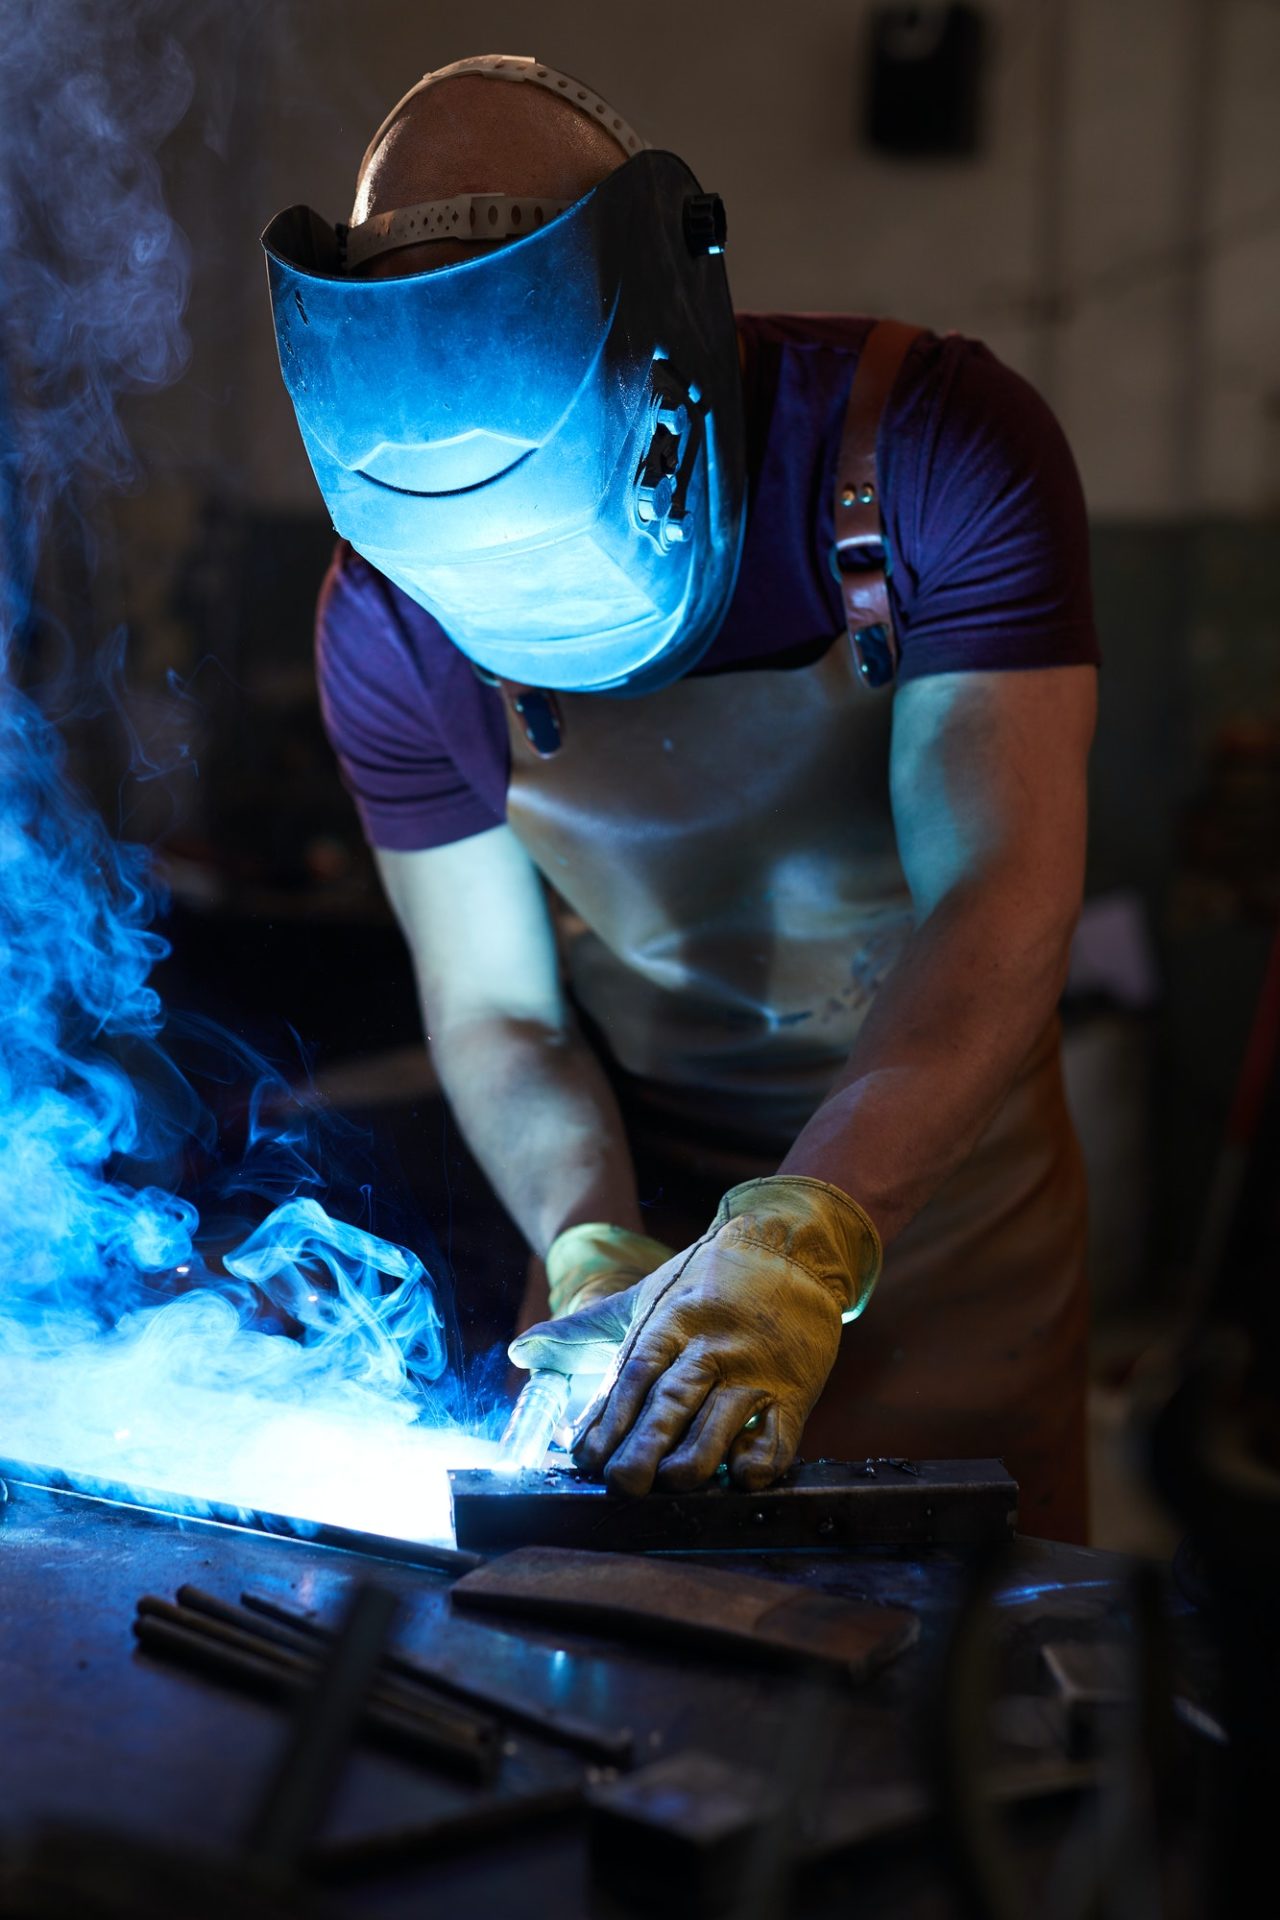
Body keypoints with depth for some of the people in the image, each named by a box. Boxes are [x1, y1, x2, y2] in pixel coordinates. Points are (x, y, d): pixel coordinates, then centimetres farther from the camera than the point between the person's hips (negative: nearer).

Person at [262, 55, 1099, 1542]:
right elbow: (495, 1013, -9)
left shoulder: (934, 453, -24)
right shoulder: (392, 615, -15)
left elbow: (1001, 898, -32)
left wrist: (799, 1245, -46)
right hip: (642, 1209, 2)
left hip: (942, 1190, -1)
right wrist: (599, 1259, -29)